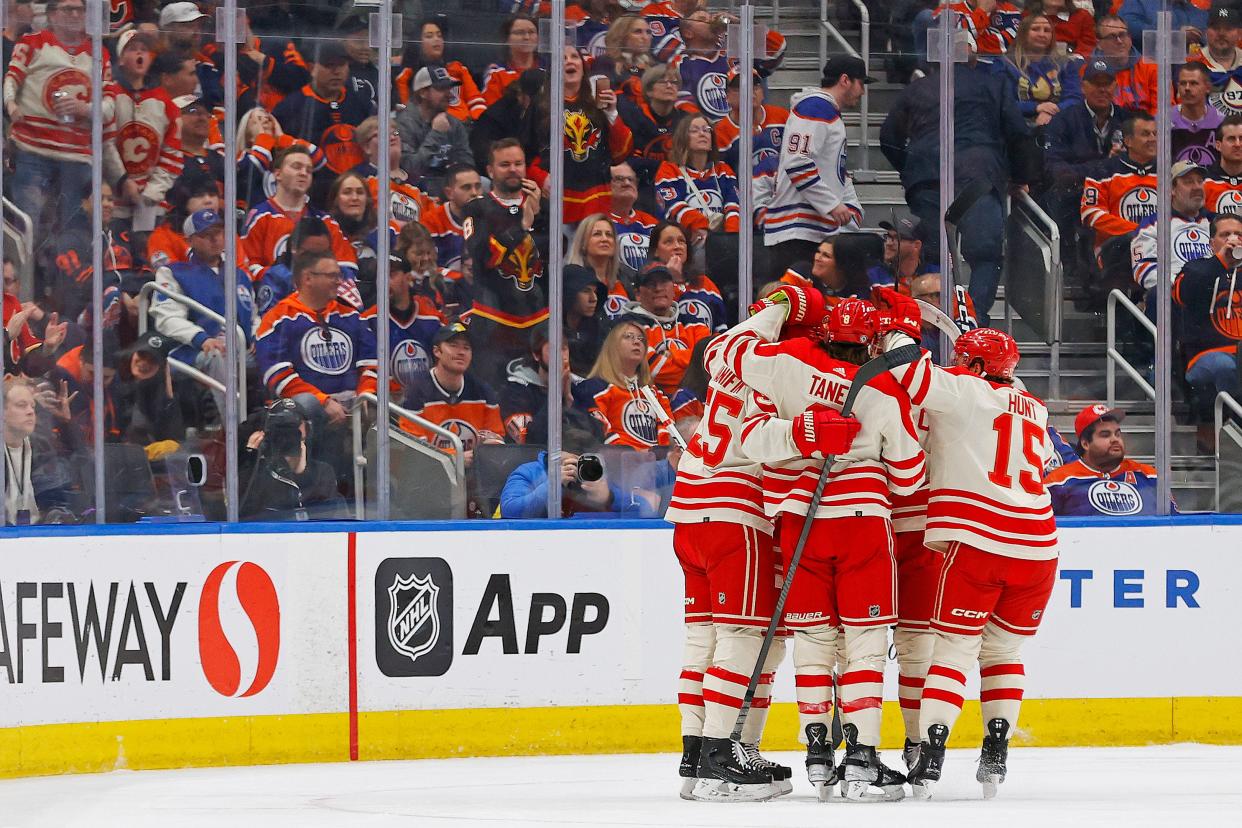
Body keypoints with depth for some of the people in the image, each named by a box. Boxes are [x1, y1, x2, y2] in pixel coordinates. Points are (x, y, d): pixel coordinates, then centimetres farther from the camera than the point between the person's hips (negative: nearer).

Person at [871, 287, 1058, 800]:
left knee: (956, 647, -2)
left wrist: (898, 325, 4)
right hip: (1038, 547, 5)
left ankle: (930, 756, -12)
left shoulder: (966, 393, 0)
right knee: (1003, 650, 18)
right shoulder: (1034, 412, 21)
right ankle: (995, 756, 11)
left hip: (978, 543, -5)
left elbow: (915, 377, -13)